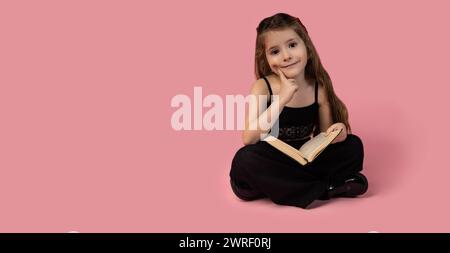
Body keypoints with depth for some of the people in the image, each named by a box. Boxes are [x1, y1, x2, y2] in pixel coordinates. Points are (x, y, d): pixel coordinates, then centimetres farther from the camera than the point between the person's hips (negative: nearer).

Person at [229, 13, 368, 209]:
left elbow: (326, 136, 5)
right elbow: (248, 139, -24)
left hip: (306, 159, 2)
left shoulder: (319, 87, -5)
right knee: (244, 160, -34)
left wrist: (337, 132, -20)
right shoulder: (263, 87, -12)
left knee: (353, 145, -12)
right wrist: (282, 99, -28)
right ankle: (326, 188, -24)